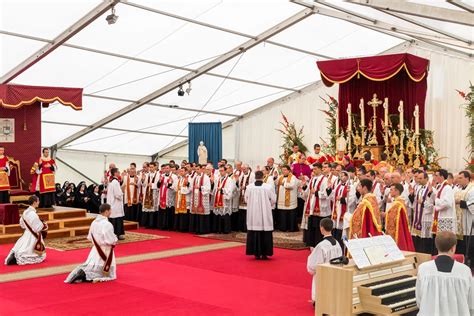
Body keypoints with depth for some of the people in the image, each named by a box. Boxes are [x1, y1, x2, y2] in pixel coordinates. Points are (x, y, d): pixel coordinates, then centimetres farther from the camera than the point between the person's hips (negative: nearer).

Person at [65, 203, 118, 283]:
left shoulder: (94, 222, 0)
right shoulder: (107, 224, -24)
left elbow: (90, 237, 10)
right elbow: (111, 241, -23)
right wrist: (115, 240, -3)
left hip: (95, 250, 7)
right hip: (105, 251, -7)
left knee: (89, 266, 21)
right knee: (105, 273, 3)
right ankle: (84, 276, -16)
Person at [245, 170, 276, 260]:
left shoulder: (249, 187, -5)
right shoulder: (268, 187, -10)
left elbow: (246, 199, 6)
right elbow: (273, 200, -2)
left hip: (253, 214, 2)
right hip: (265, 214, -2)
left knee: (254, 233, 8)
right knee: (265, 234, 6)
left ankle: (256, 253, 11)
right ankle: (264, 253, 8)